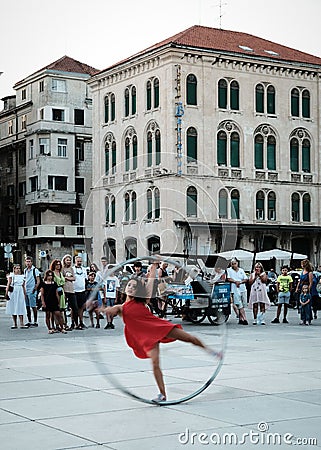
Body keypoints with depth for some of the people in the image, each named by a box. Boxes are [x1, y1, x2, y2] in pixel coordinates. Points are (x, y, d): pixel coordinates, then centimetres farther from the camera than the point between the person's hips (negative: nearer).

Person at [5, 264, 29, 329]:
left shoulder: (22, 277, 10)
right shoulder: (11, 276, 2)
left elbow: (24, 287, 13)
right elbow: (8, 284, -5)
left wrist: (25, 295, 11)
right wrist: (6, 293, -15)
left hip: (20, 293, 1)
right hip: (13, 293, -1)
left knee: (20, 308, -5)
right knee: (13, 308, 3)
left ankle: (21, 324, -7)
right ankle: (15, 324, 9)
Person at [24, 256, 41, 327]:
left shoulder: (35, 270, -6)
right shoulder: (25, 270, 14)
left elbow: (38, 281, -7)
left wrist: (35, 288, -18)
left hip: (32, 291, -7)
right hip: (25, 291, 7)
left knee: (33, 307, -4)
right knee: (27, 307, 8)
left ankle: (35, 322, 2)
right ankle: (29, 322, 15)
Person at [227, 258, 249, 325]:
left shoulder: (241, 270, 16)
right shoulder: (229, 270, 6)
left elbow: (246, 279, 10)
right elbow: (228, 279, -4)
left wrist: (240, 282, -8)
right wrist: (235, 281, -16)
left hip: (243, 289, 4)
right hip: (235, 290, -4)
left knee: (243, 304, 5)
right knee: (240, 305, -10)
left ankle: (240, 319, 15)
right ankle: (244, 319, -14)